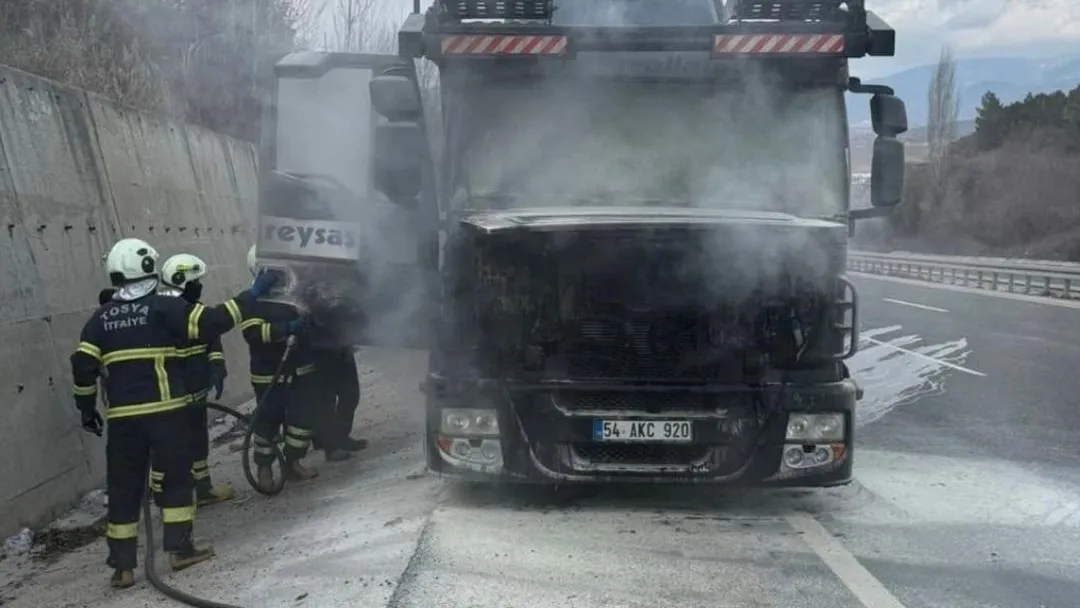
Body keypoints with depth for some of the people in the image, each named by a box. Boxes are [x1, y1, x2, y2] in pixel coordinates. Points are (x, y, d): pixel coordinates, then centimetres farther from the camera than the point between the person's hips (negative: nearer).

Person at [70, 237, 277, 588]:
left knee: (124, 487, 9)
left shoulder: (101, 318, 8)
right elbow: (211, 323, -10)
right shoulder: (163, 308, -5)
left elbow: (82, 366, 4)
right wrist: (251, 296, -2)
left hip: (122, 416, 4)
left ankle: (122, 566, 10)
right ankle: (179, 549, 10)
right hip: (165, 410, -4)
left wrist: (87, 409, 16)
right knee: (176, 477, 10)